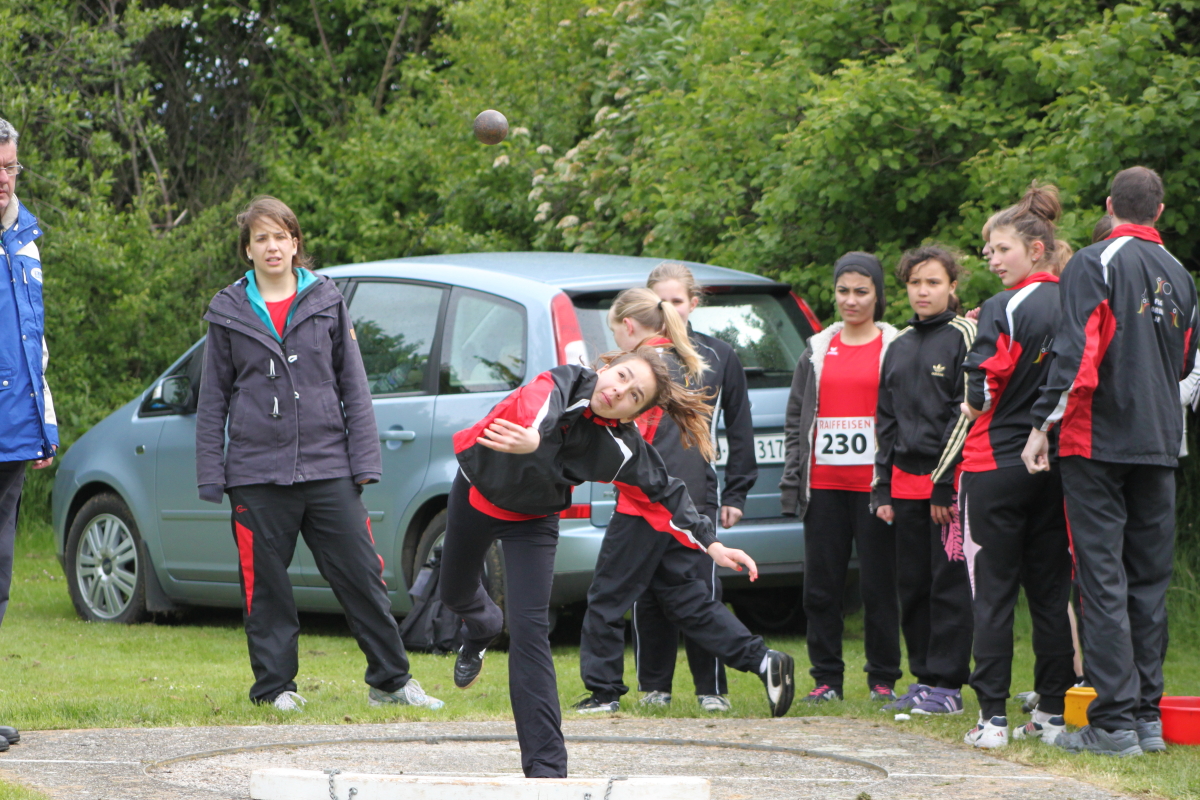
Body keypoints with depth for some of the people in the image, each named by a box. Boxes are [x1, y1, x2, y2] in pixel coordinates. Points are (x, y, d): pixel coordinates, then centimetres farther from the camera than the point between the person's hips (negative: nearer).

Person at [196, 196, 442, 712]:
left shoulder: (326, 302, 8)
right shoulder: (229, 313, 7)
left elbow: (354, 385, 9)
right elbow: (213, 399, 10)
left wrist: (364, 460, 3)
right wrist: (210, 475, 4)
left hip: (328, 469, 0)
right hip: (257, 472, 0)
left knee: (361, 574, -1)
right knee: (265, 586, 2)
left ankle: (390, 679, 8)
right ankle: (274, 685, 13)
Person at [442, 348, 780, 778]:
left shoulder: (622, 449, -25)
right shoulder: (561, 384, -33)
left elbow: (662, 495, -10)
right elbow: (538, 408, -56)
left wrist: (710, 544, -20)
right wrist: (535, 439, -79)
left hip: (531, 520, 0)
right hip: (477, 490, 0)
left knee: (529, 628, -14)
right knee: (455, 592, 24)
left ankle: (546, 767, -14)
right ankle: (483, 627, 65)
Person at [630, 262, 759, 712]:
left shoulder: (719, 358, 7)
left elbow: (739, 430, 10)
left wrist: (736, 493, 5)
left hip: (698, 493, -1)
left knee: (701, 589, -8)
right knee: (649, 592, 2)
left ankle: (712, 689, -1)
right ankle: (654, 686, 13)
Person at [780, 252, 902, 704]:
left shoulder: (895, 348, 3)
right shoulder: (818, 351, 15)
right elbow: (795, 418, 16)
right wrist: (791, 479, 6)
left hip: (873, 484, -4)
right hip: (824, 485, 4)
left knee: (879, 584, -1)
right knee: (821, 586, 3)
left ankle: (883, 679, 7)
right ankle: (826, 677, 11)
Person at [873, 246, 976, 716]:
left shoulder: (965, 336, -4)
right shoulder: (900, 346, 17)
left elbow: (967, 413, -9)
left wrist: (945, 483, -14)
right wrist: (882, 487, 12)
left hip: (950, 482, -7)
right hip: (906, 479, 7)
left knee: (949, 584, -6)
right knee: (912, 585, 7)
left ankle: (947, 684, -4)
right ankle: (923, 678, 14)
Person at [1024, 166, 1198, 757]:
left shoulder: (1094, 265, -7)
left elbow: (1076, 353, -16)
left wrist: (1043, 425, -12)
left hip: (1097, 442, -6)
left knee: (1103, 580, -6)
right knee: (1148, 580, 10)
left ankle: (1114, 721, -9)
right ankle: (1148, 717, 10)